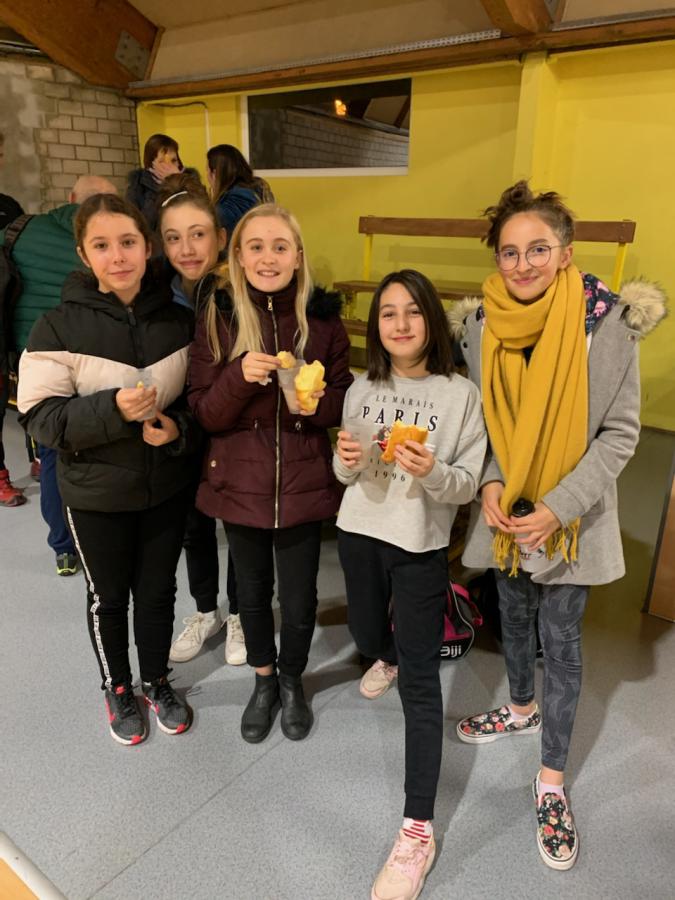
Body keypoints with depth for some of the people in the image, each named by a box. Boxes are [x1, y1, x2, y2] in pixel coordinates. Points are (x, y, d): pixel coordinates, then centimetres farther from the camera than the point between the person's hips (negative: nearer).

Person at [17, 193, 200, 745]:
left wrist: (178, 427, -17)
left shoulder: (178, 320, -5)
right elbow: (40, 418, -14)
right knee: (109, 596, 17)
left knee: (158, 590, 17)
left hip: (167, 487, 2)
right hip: (97, 494, -2)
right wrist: (114, 409, -29)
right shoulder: (58, 327, -12)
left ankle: (158, 681, 43)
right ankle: (117, 689, 42)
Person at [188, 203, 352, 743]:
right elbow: (205, 413, -6)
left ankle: (292, 681, 42)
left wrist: (316, 398, -20)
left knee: (299, 600, 10)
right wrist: (239, 377, -25)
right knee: (252, 591, 18)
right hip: (240, 481, 1)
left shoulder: (323, 317, -5)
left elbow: (343, 404, 2)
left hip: (304, 482, 0)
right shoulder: (218, 317, -6)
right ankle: (263, 681, 46)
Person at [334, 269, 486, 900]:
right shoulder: (362, 390, 1)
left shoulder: (461, 395, -10)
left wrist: (433, 473, -28)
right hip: (359, 533, 5)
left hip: (420, 547, -4)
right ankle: (386, 658, 65)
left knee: (419, 684, -3)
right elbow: (345, 475, 9)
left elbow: (468, 483, -8)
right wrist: (346, 461, -14)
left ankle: (417, 830, 8)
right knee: (367, 637, 26)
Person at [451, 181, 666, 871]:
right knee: (513, 618, 21)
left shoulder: (607, 324, -15)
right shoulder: (482, 327, -5)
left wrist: (558, 507, -20)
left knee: (561, 642, 8)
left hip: (572, 516, -3)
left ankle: (552, 779, 27)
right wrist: (491, 481, -11)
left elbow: (619, 433, -12)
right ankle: (522, 709, 49)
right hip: (504, 511, 4)